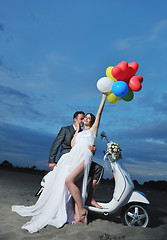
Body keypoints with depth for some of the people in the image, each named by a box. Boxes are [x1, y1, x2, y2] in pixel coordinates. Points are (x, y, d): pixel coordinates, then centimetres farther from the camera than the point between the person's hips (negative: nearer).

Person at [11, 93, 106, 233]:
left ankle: (82, 211, -15)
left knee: (69, 180, -26)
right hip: (72, 156, 6)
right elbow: (72, 144, 15)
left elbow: (99, 112, 14)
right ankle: (78, 216, -6)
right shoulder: (79, 133, 31)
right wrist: (77, 129, 19)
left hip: (84, 157, -5)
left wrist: (104, 95, 16)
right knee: (76, 188, -6)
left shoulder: (93, 129, 19)